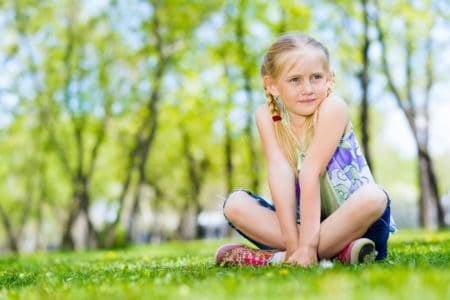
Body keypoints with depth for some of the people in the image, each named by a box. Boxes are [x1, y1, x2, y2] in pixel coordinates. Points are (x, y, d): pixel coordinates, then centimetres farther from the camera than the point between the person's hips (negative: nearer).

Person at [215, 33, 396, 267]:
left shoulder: (332, 107, -16)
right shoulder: (267, 116, -6)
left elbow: (311, 172, -25)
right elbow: (281, 174, -18)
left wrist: (307, 243, -27)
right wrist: (293, 242, -27)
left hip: (350, 222, -3)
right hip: (301, 220, 4)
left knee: (374, 198, -33)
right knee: (234, 203, -14)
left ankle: (279, 256, -27)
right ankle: (337, 251, -25)